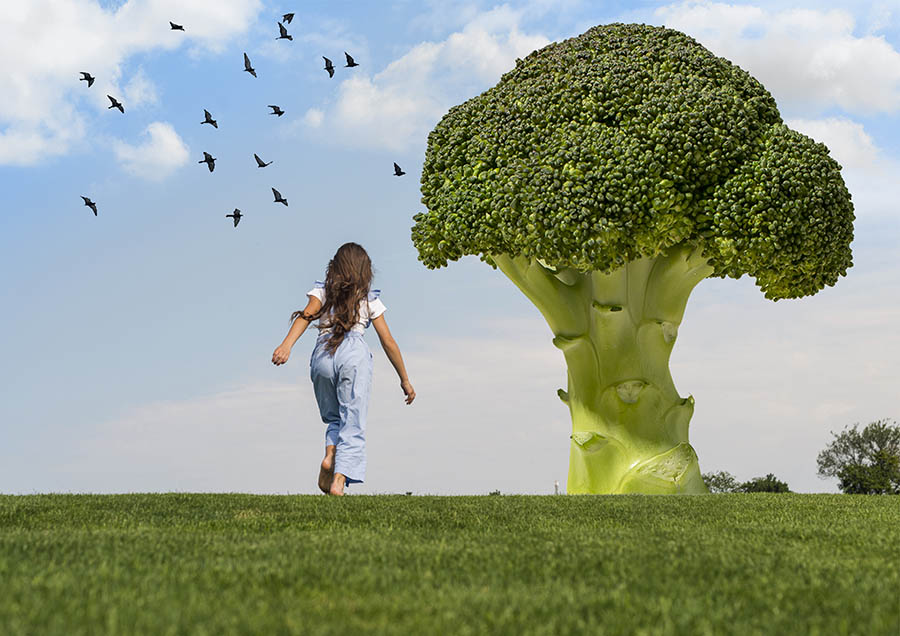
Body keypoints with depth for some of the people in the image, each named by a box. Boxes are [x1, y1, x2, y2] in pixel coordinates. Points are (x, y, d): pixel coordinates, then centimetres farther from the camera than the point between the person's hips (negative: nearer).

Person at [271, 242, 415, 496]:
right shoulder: (370, 299, 16)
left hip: (322, 354, 2)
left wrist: (287, 344, -20)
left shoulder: (322, 291, 17)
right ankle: (339, 481, -20)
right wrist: (405, 379, 22)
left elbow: (306, 316, -4)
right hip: (354, 353, -2)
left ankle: (330, 456, -8)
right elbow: (388, 342, 15)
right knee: (353, 424, -3)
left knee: (334, 417, 21)